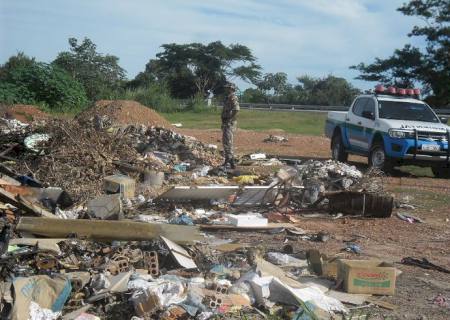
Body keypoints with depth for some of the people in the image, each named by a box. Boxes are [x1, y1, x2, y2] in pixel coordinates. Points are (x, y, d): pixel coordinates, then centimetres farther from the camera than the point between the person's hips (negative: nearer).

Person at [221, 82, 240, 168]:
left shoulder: (233, 98, -14)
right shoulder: (227, 98, 17)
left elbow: (236, 110, -26)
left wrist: (229, 119, -22)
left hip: (230, 123, -10)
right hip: (225, 123, 10)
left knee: (228, 142, -14)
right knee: (225, 141, 13)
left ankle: (231, 162, -14)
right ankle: (227, 160, 19)